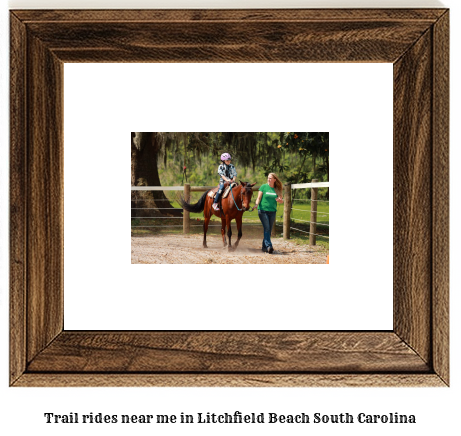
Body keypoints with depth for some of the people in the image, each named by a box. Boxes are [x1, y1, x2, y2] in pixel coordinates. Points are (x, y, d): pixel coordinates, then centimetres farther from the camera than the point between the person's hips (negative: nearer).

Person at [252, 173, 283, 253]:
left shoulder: (277, 189, 8)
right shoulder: (263, 187, 1)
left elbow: (281, 200, 14)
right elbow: (259, 198, -1)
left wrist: (280, 200, -10)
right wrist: (256, 204, -20)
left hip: (272, 211, 4)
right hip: (263, 210, -4)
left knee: (269, 229, 8)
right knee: (266, 228, -14)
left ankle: (264, 247, 18)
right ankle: (268, 246, -21)